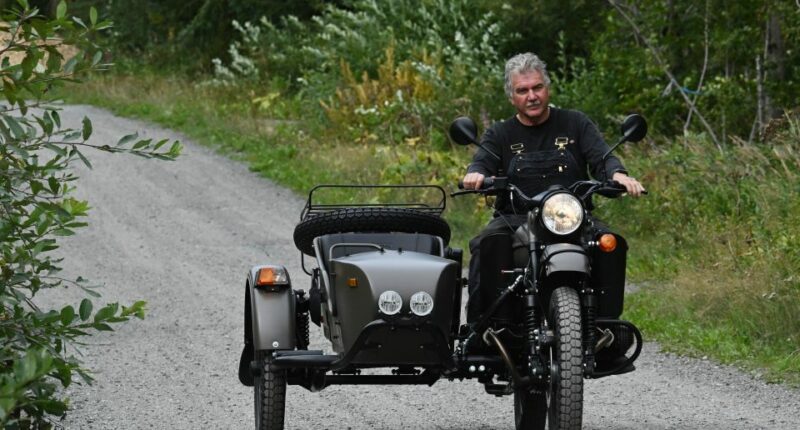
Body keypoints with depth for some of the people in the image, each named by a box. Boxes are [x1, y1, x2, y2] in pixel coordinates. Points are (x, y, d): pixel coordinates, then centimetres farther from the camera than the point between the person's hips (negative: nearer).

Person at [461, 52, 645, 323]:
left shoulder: (575, 123, 14)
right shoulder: (500, 134, 16)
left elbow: (602, 157, 1)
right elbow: (482, 161, -2)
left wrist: (617, 175, -24)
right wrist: (475, 175, -29)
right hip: (514, 219, 0)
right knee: (484, 245, -32)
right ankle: (477, 324, -29)